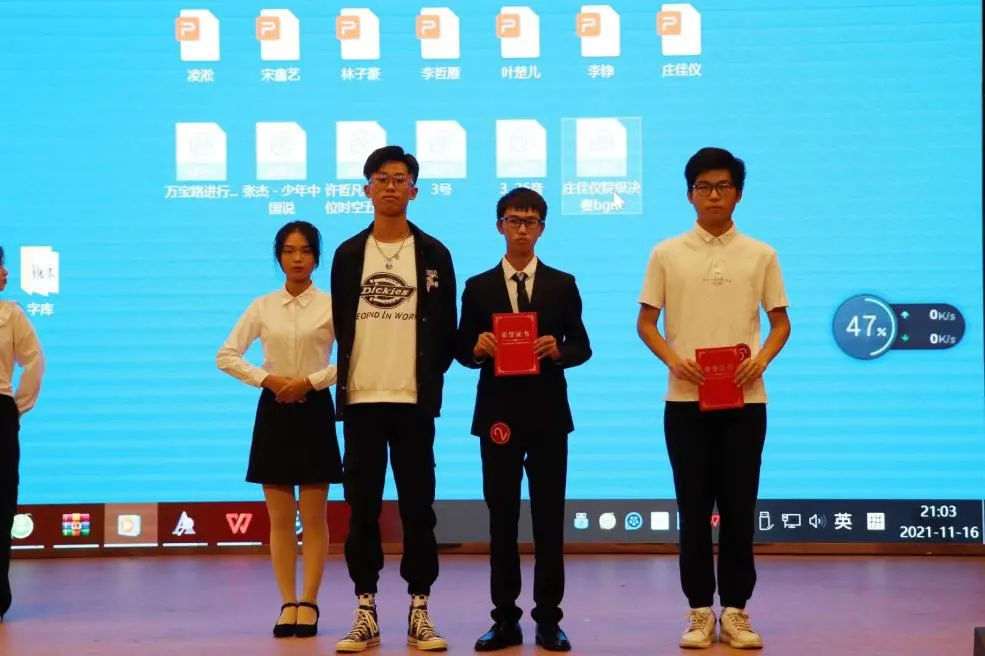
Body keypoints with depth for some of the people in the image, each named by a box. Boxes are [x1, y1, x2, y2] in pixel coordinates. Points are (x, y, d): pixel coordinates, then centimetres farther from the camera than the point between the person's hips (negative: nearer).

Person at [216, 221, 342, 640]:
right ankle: (288, 603, 9)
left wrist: (310, 381, -16)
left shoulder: (331, 306, -1)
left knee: (313, 517, 1)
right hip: (274, 410, 2)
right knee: (280, 519, 4)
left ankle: (308, 603, 7)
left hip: (314, 410, -2)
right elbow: (226, 356, 3)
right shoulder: (263, 307, 5)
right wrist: (267, 379, -9)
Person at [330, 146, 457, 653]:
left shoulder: (433, 254, 4)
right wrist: (348, 379, 5)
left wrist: (430, 381, -2)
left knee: (417, 507, 2)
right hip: (361, 399, 1)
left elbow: (446, 330, 5)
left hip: (413, 400, -1)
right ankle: (365, 613, 10)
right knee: (362, 508, 4)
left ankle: (419, 612, 9)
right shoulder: (348, 254, 8)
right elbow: (341, 326, 11)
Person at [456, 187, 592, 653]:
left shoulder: (562, 285, 7)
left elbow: (582, 347, 4)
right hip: (498, 414, 1)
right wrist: (478, 348, -15)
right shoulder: (478, 287, 7)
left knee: (549, 519, 2)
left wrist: (558, 350, -16)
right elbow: (462, 351, 6)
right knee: (501, 519, 4)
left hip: (548, 413, 0)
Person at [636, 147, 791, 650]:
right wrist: (673, 360, -12)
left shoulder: (760, 255, 5)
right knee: (694, 509, 3)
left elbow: (780, 321, 9)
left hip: (744, 400, 0)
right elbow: (646, 323, 5)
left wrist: (762, 359, -10)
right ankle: (700, 611, 11)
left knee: (740, 509, 4)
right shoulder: (666, 254, 3)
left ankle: (735, 611, 12)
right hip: (686, 400, 0)